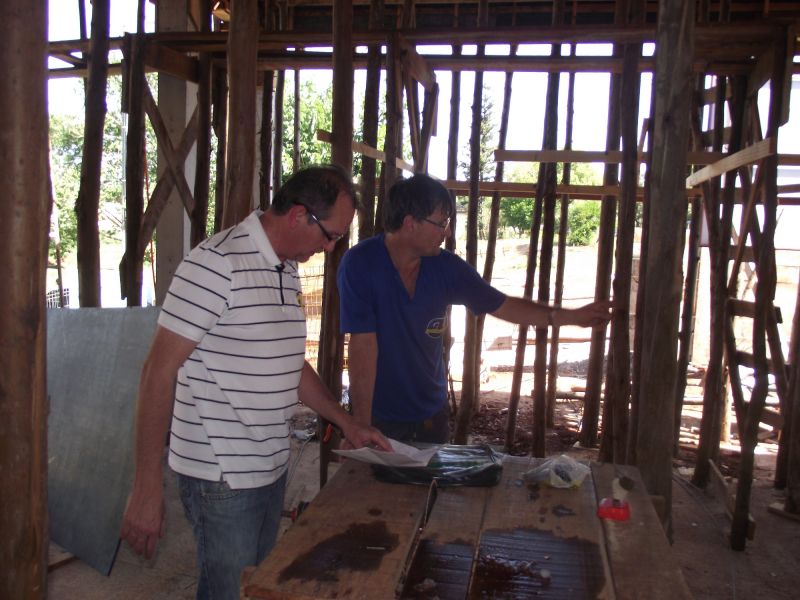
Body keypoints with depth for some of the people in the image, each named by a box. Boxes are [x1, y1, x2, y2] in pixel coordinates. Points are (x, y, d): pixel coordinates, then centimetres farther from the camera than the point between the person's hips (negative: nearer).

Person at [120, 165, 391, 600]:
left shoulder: (288, 271, 10)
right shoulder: (218, 263, -17)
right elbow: (158, 372, -18)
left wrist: (347, 424, 17)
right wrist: (146, 491, -18)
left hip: (271, 467, 8)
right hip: (222, 478, -8)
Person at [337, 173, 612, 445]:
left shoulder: (446, 267, -8)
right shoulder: (361, 263, -21)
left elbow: (504, 306, 3)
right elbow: (364, 347, -25)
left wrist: (573, 316, 0)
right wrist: (361, 427, -25)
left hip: (432, 413, 4)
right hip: (379, 417, -4)